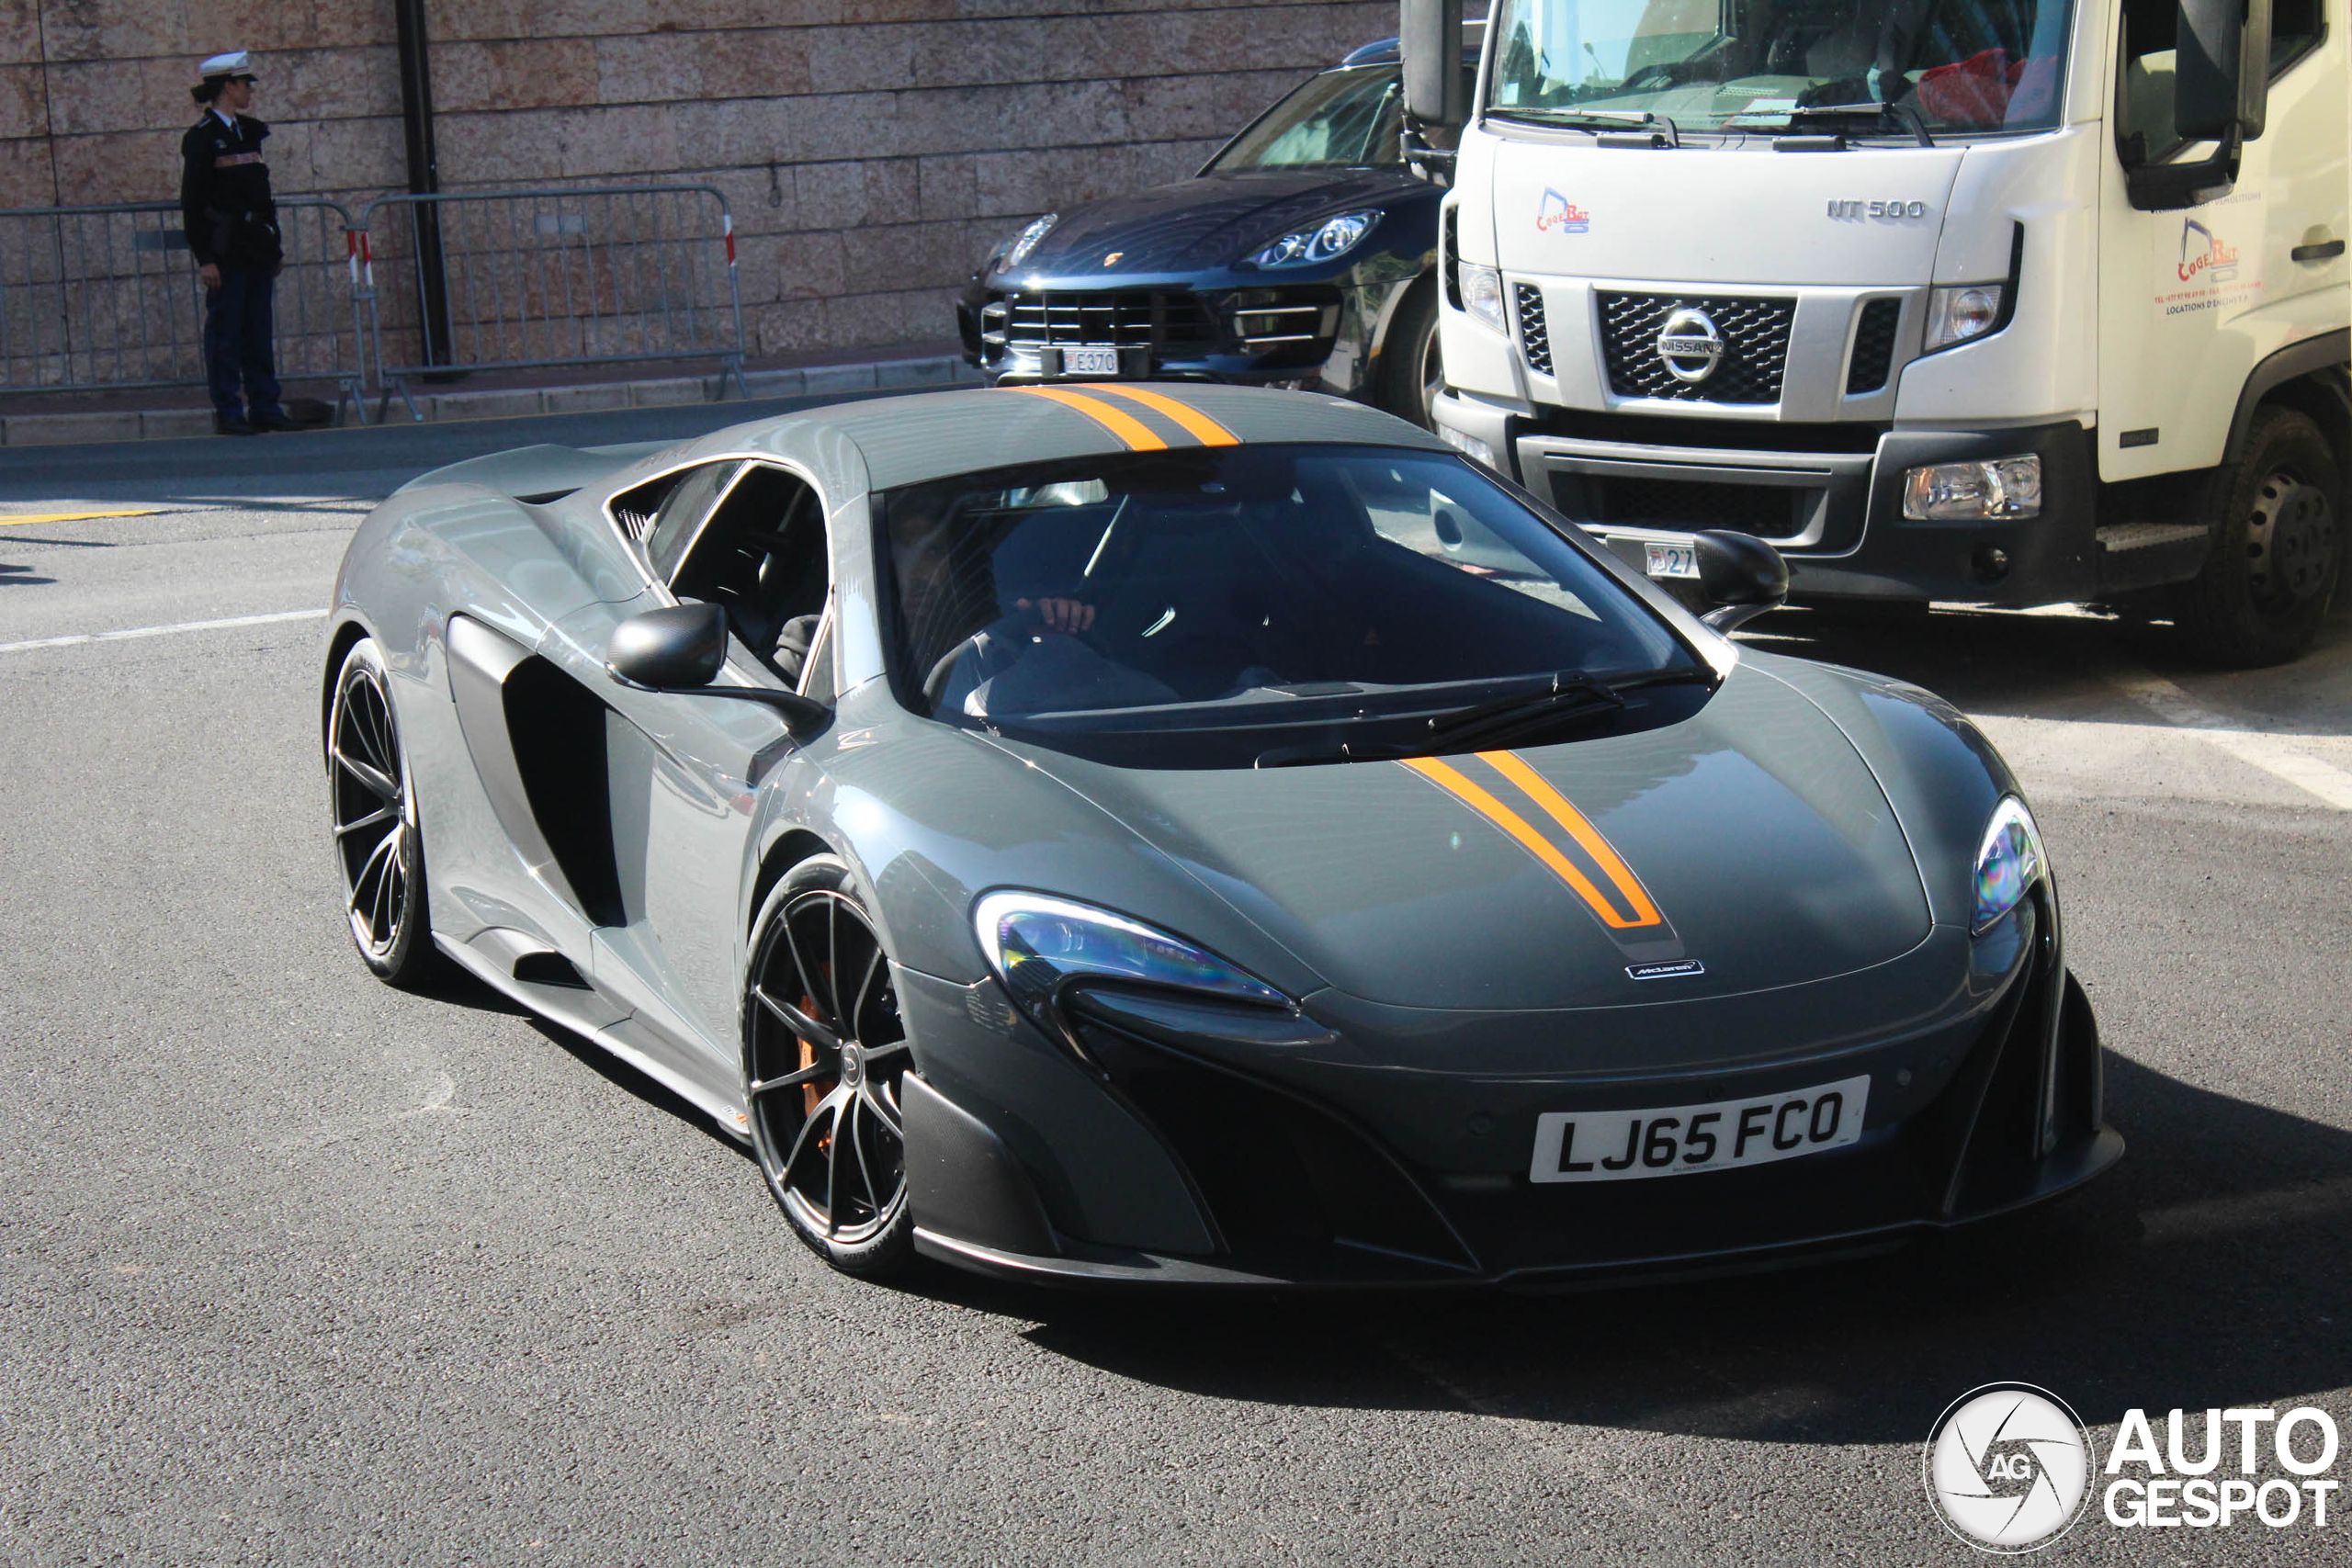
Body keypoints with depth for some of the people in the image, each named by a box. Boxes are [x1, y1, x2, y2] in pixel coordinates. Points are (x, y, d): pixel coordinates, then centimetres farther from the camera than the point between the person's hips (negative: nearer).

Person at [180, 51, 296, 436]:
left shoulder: (251, 131, 15)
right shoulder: (201, 138, -7)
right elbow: (192, 204, -10)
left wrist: (274, 243, 17)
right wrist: (205, 258, -15)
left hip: (257, 248, 7)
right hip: (226, 251, -7)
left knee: (258, 331, 9)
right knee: (225, 331, -3)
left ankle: (265, 408, 13)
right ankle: (228, 413, 0)